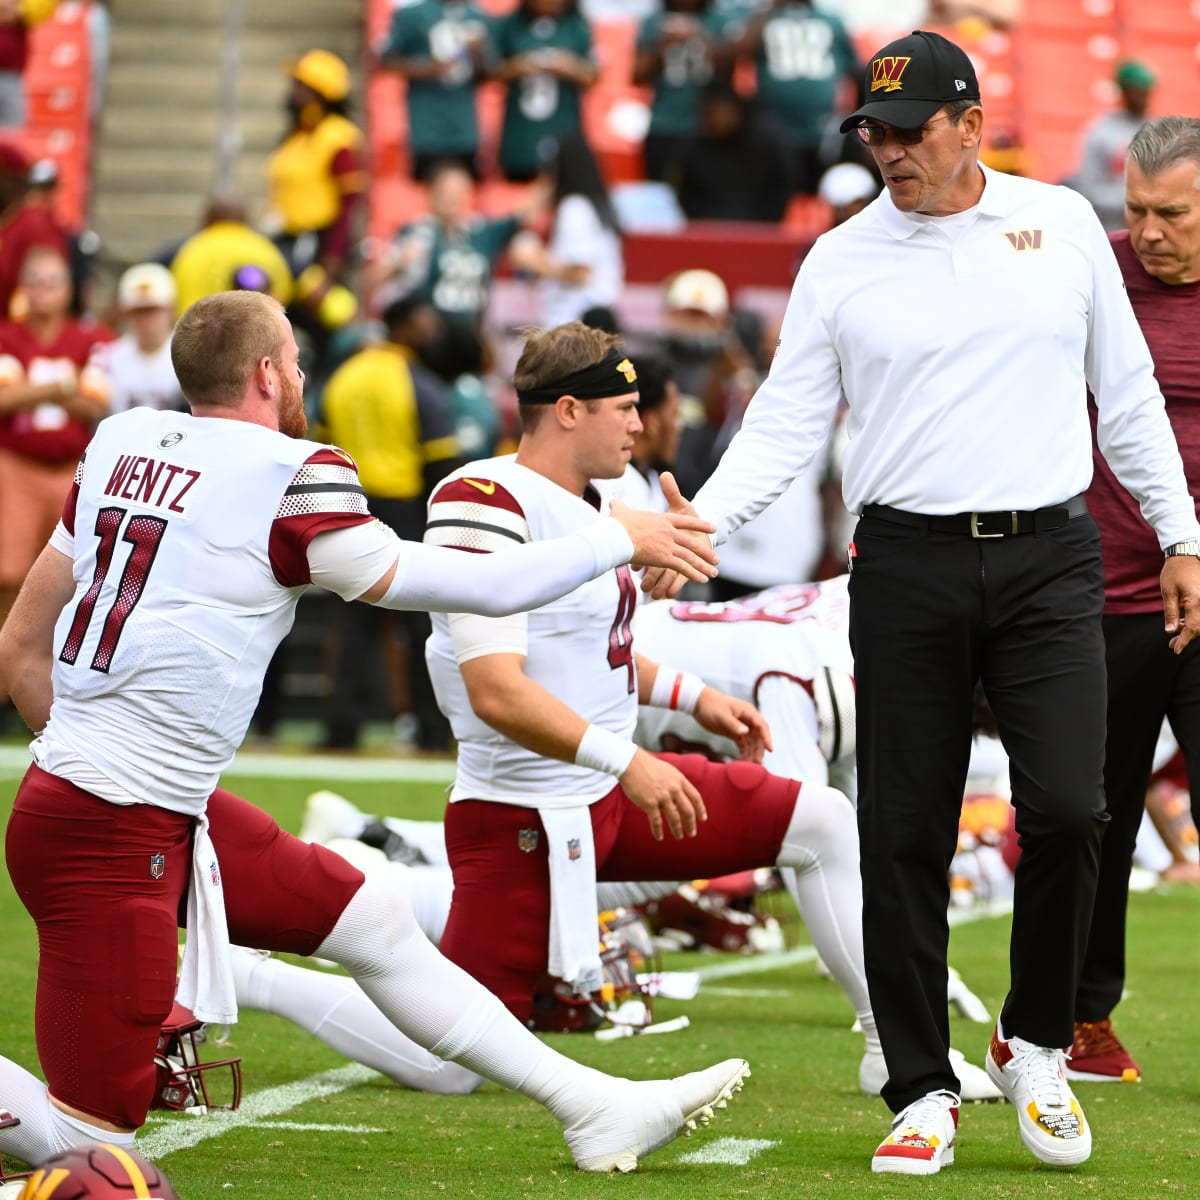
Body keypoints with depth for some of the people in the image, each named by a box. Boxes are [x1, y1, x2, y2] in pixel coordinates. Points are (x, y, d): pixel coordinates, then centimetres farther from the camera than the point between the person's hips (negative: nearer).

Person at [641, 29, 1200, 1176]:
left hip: (1050, 559, 0)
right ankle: (921, 1092, 10)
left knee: (1066, 811, -12)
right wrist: (697, 527, -14)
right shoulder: (841, 262, 4)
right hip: (907, 566, 0)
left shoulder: (1063, 223, 7)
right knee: (905, 835, 0)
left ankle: (1035, 1044, 11)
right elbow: (786, 424, 2)